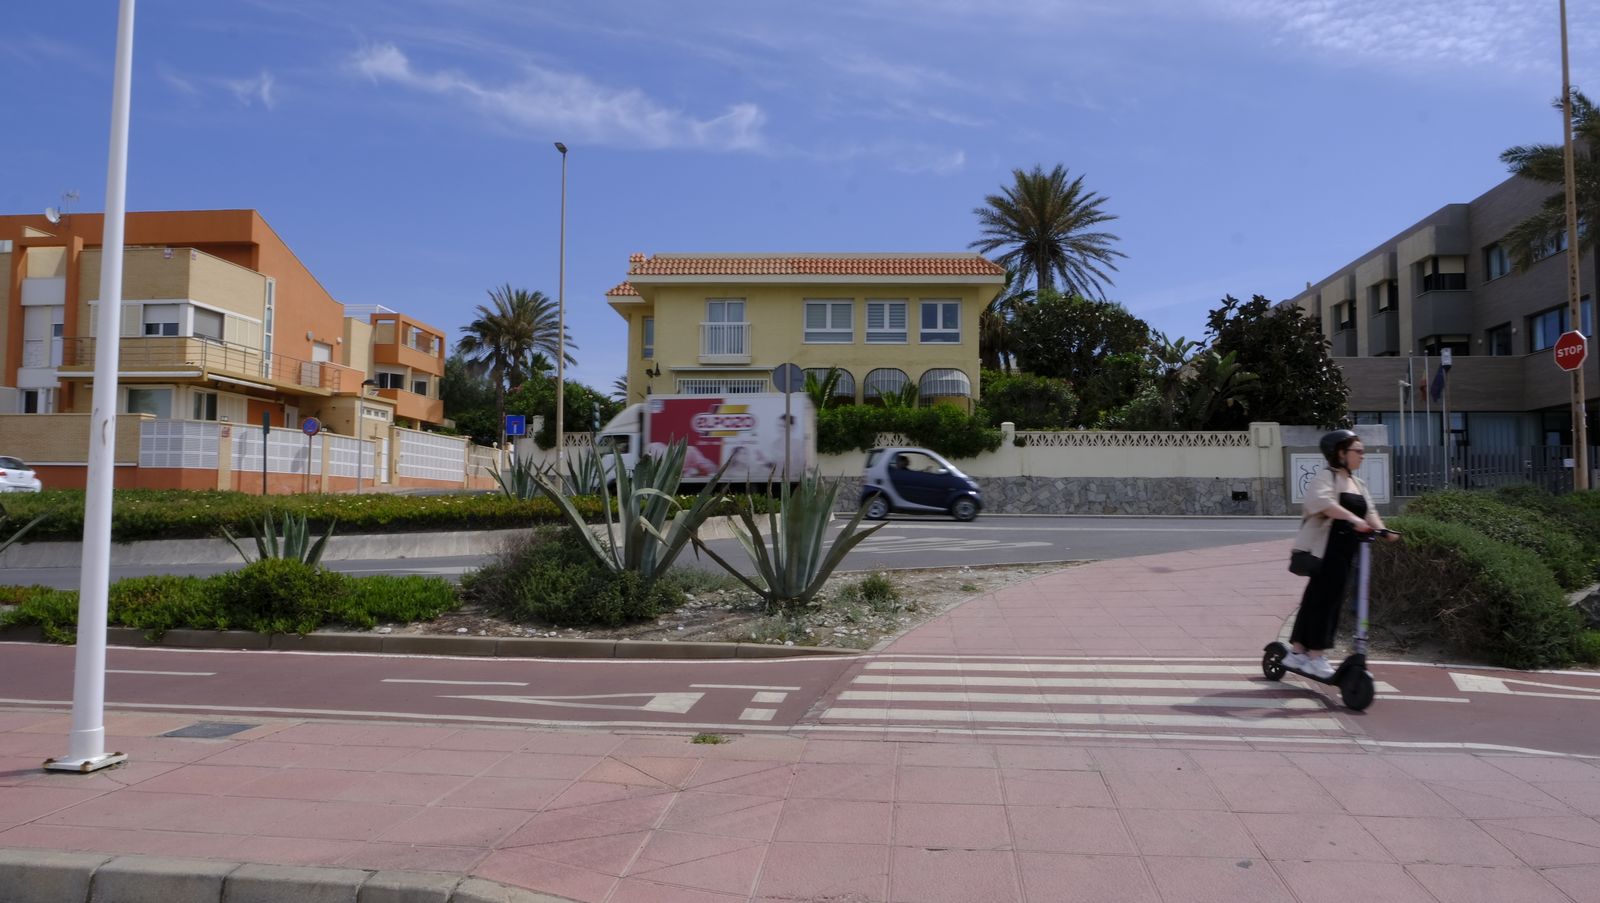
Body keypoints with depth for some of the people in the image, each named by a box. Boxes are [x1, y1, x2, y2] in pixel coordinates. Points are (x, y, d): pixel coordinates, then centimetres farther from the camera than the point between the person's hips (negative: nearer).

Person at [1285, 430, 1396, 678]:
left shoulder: (1358, 484, 19)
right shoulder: (1326, 477, -9)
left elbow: (1369, 511, 8)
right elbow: (1324, 502, -30)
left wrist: (1381, 529, -12)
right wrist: (1353, 519, -43)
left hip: (1346, 550, 9)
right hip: (1326, 548, -9)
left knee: (1316, 597, 11)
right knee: (1325, 598, -8)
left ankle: (1296, 652, 18)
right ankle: (1316, 657, -3)